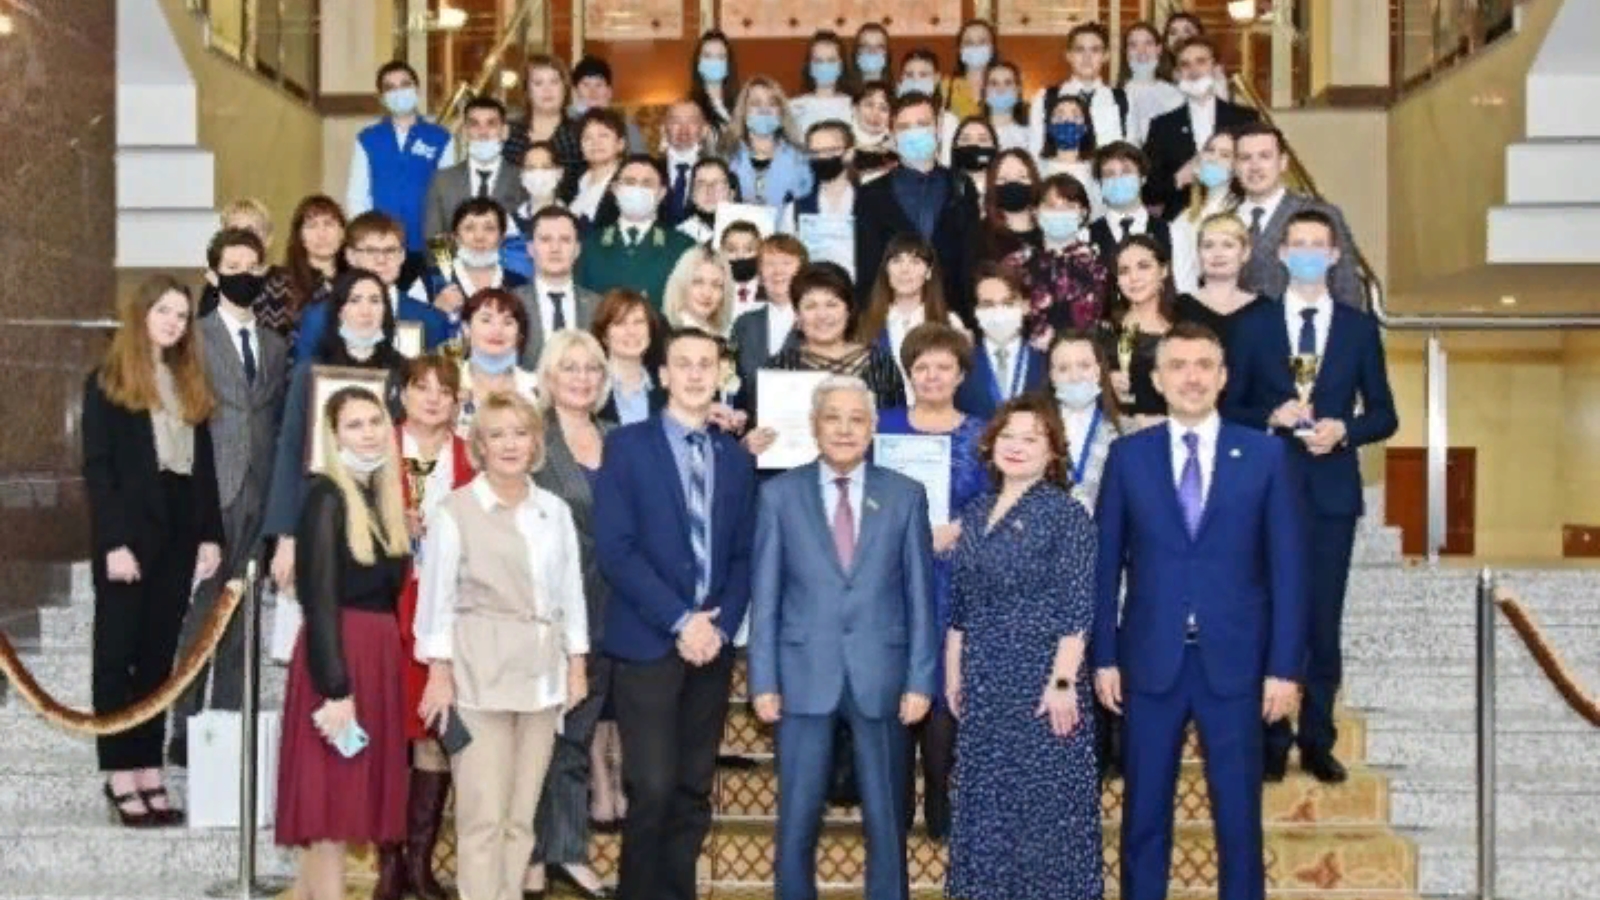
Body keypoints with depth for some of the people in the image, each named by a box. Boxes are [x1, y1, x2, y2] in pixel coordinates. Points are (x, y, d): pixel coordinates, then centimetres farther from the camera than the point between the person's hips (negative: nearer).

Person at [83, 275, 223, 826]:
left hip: (178, 537, 5)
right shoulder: (107, 383, 0)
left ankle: (149, 772, 11)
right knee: (117, 653, 1)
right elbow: (97, 468, -7)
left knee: (158, 656, 7)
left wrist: (210, 534, 3)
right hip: (128, 536, -5)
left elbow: (204, 467, 13)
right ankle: (120, 776, 3)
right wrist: (113, 542, -16)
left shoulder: (191, 385, 15)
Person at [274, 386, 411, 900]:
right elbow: (320, 600, -16)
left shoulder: (383, 494, 14)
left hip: (380, 654, 8)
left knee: (348, 796, 11)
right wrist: (335, 688, -20)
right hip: (337, 654, -8)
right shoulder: (327, 495, -9)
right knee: (330, 800, -5)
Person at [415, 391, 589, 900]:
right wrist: (439, 672, -8)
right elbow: (437, 595, -3)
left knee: (522, 814, 9)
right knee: (483, 815, -4)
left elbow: (571, 592, 12)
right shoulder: (455, 510, -3)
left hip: (541, 673, 4)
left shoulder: (556, 511, 9)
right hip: (479, 674, -4)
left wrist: (577, 665, 8)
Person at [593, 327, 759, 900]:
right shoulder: (627, 445, -1)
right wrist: (680, 620, -14)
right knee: (652, 789, -8)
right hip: (647, 642, -4)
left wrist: (720, 625, -5)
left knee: (694, 791, 7)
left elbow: (743, 555, 11)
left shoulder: (737, 458, 13)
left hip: (712, 644, 4)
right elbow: (614, 549, -10)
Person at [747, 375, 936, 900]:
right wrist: (764, 680, -4)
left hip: (881, 675, 1)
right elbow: (765, 596, 2)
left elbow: (919, 595, 3)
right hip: (804, 675, 0)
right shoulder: (780, 494, 3)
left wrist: (920, 679, -3)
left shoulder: (905, 496, 4)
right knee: (797, 819, 5)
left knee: (886, 818, 10)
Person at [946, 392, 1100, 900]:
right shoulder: (976, 514, 10)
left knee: (1046, 801, 1)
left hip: (1041, 679, -6)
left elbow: (1077, 609, -12)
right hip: (985, 685, 6)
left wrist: (1063, 682, -18)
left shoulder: (1065, 513, -8)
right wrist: (953, 674, 12)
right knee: (986, 801, 12)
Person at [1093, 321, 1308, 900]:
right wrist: (1103, 657, -1)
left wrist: (1285, 664, -4)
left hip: (1234, 662, 0)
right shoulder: (1128, 456, 3)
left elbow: (1287, 567, 0)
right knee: (1144, 813, 9)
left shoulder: (1265, 454, 1)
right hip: (1150, 661, 1)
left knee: (1239, 814, 8)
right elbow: (1105, 565, 3)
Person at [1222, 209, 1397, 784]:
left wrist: (1343, 429, -12)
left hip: (1332, 489, 1)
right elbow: (1230, 407, 3)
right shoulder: (1252, 325, 4)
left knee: (1324, 618, 4)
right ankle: (1271, 737, 13)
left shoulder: (1360, 328, 7)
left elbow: (1384, 414, 7)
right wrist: (1271, 417, -15)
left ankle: (1317, 739, 14)